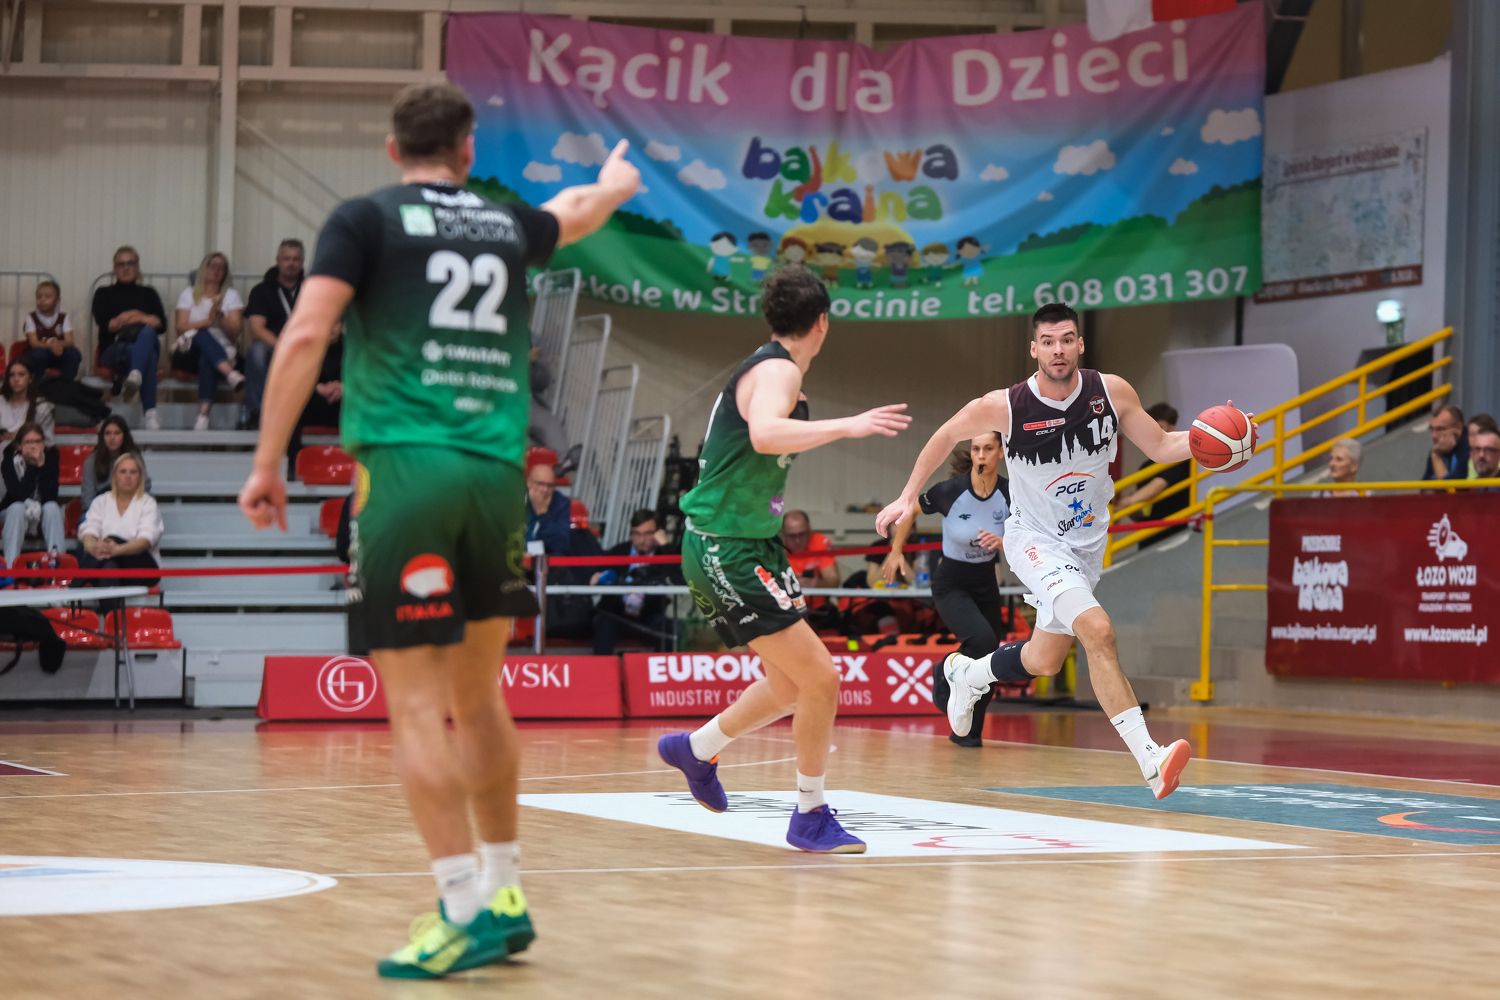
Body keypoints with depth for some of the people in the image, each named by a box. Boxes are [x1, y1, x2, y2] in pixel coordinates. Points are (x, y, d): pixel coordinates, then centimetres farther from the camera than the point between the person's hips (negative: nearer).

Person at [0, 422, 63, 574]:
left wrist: (41, 464, -30)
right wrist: (33, 466, -31)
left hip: (47, 515, 1)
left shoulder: (51, 454, -13)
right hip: (18, 516, -1)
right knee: (17, 508, -34)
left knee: (51, 507, -32)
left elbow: (50, 496, -22)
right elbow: (18, 494, -27)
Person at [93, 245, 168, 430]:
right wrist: (143, 320, -6)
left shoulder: (148, 293, 23)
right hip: (113, 350, -2)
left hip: (146, 345, 2)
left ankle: (135, 376, -66)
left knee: (147, 334, -40)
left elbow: (161, 324, 6)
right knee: (148, 356, -39)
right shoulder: (104, 294, 19)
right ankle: (149, 411, -55)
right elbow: (104, 324, -1)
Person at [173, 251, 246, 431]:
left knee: (206, 360, -38)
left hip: (221, 352, 0)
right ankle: (230, 374, -60)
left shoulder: (231, 295, 19)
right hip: (188, 353, 0)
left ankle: (204, 414, -55)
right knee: (202, 335, -36)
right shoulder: (189, 294, 18)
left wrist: (221, 318, -14)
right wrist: (208, 320, -13)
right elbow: (181, 327, 2)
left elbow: (234, 332, 6)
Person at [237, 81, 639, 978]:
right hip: (499, 472, 4)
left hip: (407, 467, -4)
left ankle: (467, 912, -10)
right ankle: (505, 896, 22)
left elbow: (305, 336, -8)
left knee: (418, 702, -5)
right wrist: (615, 183, 63)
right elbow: (579, 210, 41)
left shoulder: (367, 220, 4)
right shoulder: (509, 225, 17)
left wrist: (268, 461, -4)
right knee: (478, 695, 16)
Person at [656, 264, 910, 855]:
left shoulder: (767, 369, 14)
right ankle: (811, 817, -1)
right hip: (727, 551, -11)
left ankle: (697, 750, 36)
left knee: (790, 684, 19)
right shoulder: (778, 370, -16)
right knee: (820, 677, -12)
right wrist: (847, 425, -43)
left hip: (747, 547, 11)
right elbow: (764, 435, -38)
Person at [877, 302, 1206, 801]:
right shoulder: (1003, 407, -19)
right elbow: (948, 435, -1)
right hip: (1034, 539, -5)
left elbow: (1160, 446, -2)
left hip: (1086, 544, 5)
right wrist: (908, 497, 0)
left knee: (1044, 661, 19)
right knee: (1098, 630, -28)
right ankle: (1150, 760, -32)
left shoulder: (1111, 392, -12)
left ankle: (966, 673, 52)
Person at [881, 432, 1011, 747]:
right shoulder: (950, 490, -19)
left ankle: (968, 732, 22)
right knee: (982, 639, -28)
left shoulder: (1011, 494, -12)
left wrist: (1001, 542, -29)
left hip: (986, 586, 4)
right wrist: (896, 552, 5)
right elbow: (910, 508, 0)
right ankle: (946, 675, 2)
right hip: (951, 586, -4)